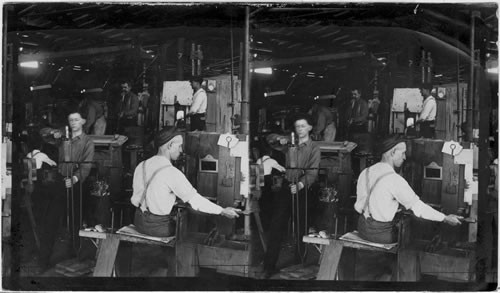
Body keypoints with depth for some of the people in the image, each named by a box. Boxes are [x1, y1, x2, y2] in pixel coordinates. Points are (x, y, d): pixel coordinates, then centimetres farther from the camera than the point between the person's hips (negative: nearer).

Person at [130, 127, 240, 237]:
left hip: (139, 221, 7)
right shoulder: (172, 173, -21)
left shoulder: (141, 166, 0)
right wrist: (223, 211, -12)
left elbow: (135, 200, 6)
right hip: (157, 227, -7)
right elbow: (194, 199, -18)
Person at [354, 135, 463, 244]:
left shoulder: (365, 173, 3)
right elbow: (417, 206, -16)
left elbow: (359, 207, 8)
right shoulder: (394, 180, -19)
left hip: (362, 228, 7)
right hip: (380, 233, -7)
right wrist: (445, 218, -8)